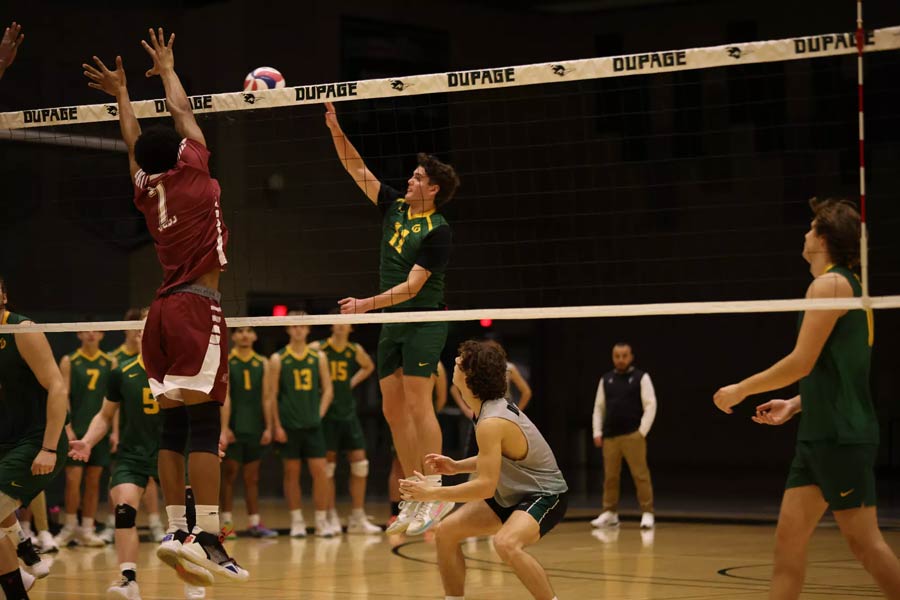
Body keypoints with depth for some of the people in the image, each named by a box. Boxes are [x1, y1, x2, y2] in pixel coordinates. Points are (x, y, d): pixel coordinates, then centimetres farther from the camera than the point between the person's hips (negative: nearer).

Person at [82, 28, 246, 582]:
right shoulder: (192, 175, 0)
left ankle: (176, 531, 5)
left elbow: (134, 144, 31)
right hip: (198, 306, -7)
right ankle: (207, 536, -18)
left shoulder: (146, 191, 13)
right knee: (204, 422, -12)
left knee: (175, 424, 7)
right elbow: (183, 113, 13)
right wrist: (167, 70, 29)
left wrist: (121, 94, 44)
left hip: (164, 308, 7)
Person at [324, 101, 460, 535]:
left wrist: (368, 304, -23)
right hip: (393, 323, 8)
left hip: (423, 321, -8)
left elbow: (412, 286, -17)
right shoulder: (395, 206, 8)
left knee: (417, 404, -13)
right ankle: (416, 498, 9)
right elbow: (357, 169, 10)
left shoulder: (438, 231, -13)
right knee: (393, 410, 5)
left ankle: (437, 495, -12)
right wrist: (335, 129, 0)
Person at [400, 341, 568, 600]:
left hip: (544, 496, -10)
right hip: (511, 494, 10)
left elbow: (486, 486, -29)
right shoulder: (494, 406, -1)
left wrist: (431, 493, -25)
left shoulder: (491, 423, -28)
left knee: (505, 543, -37)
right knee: (445, 532, 4)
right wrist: (457, 466, 3)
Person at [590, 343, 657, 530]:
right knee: (610, 475, 5)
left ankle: (647, 513, -3)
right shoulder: (606, 380, 14)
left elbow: (650, 406, -3)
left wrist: (642, 431, -10)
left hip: (633, 435, -4)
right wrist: (597, 433, 7)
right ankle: (610, 513, 12)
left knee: (640, 474, -7)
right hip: (610, 436, 4)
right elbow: (599, 408, 16)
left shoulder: (641, 378, 2)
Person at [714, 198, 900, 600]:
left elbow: (802, 362, -17)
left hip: (841, 437, -10)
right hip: (820, 435, 10)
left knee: (863, 541, -8)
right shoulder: (848, 285, 18)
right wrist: (796, 405, 19)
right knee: (789, 536, 6)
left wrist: (741, 389, -6)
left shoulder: (830, 284, -11)